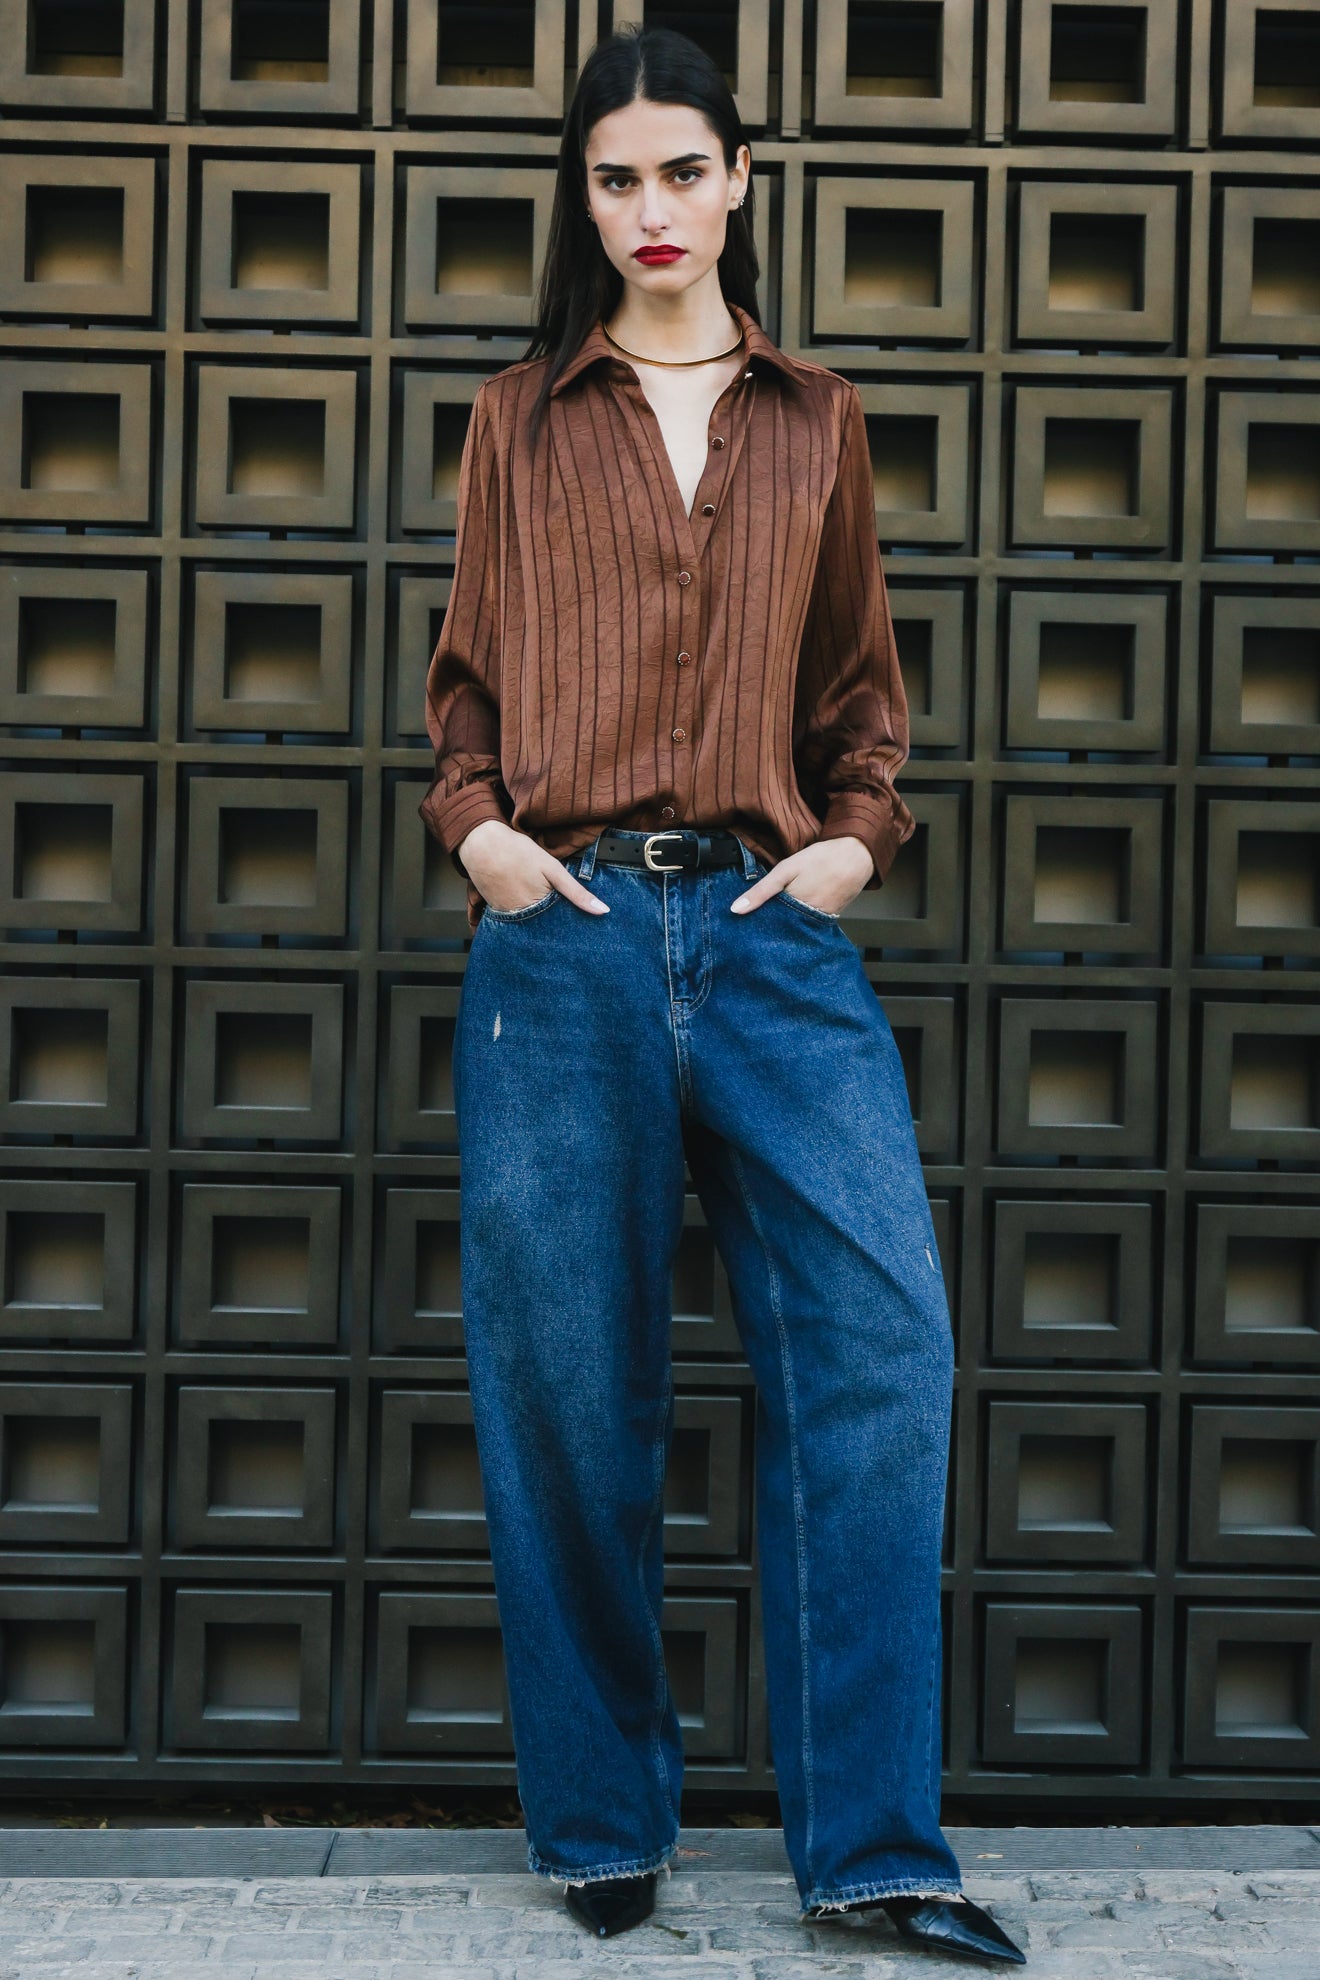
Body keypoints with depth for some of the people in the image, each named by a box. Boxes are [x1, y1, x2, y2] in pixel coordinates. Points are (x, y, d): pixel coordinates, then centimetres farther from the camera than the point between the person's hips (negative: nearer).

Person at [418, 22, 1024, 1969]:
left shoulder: (818, 421, 17)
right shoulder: (520, 418, 15)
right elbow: (464, 669, 17)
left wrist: (858, 835, 4)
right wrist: (474, 825, 0)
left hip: (773, 930, 1)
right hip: (568, 931, 0)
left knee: (879, 1339, -10)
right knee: (570, 1382, 1)